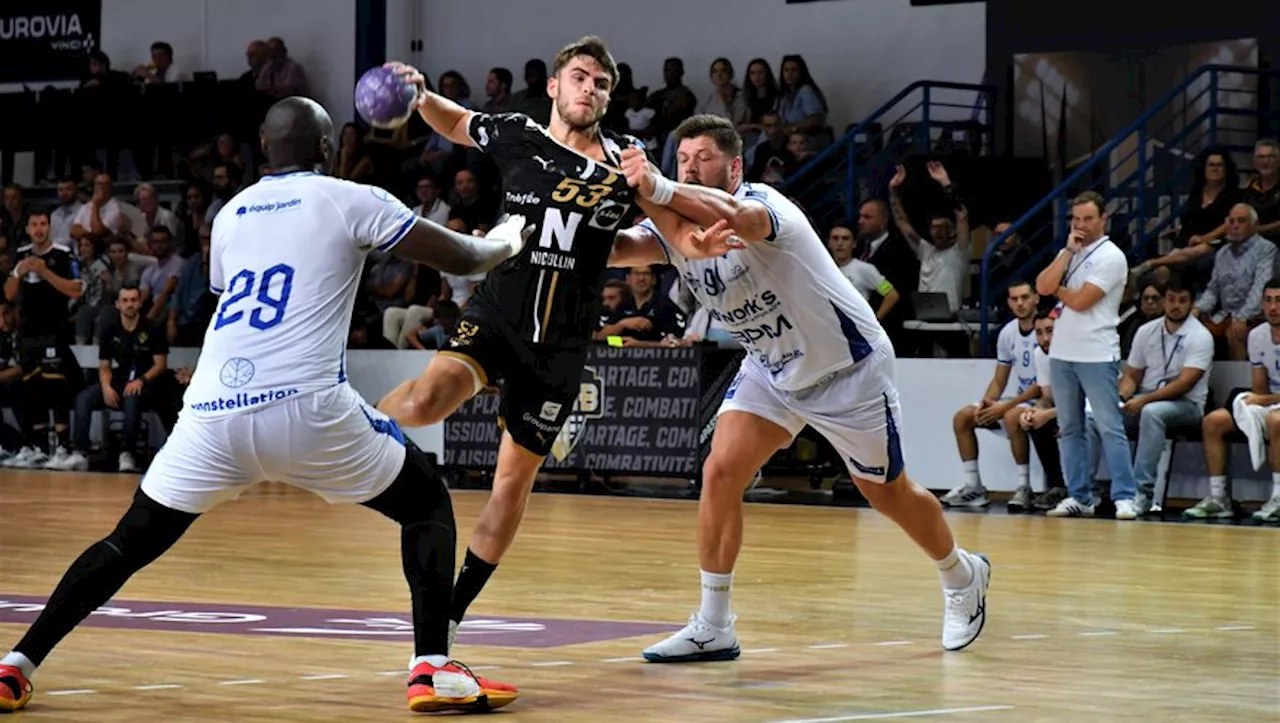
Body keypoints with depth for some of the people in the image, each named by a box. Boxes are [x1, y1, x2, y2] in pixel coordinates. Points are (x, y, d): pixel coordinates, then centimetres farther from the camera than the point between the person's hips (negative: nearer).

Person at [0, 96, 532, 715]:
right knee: (427, 503, 16)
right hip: (305, 407, -4)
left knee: (132, 542, 19)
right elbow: (461, 259, 12)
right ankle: (433, 669, 2)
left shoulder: (231, 213, 22)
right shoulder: (350, 200, 8)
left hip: (212, 411, 4)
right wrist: (506, 243, 33)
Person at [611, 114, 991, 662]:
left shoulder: (762, 205, -30)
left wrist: (657, 188, -68)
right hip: (771, 368, 6)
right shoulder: (677, 221, -11)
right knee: (720, 472, -12)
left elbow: (732, 218, -56)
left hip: (847, 365, -6)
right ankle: (712, 628, -4)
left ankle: (963, 577, 39)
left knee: (887, 493, 10)